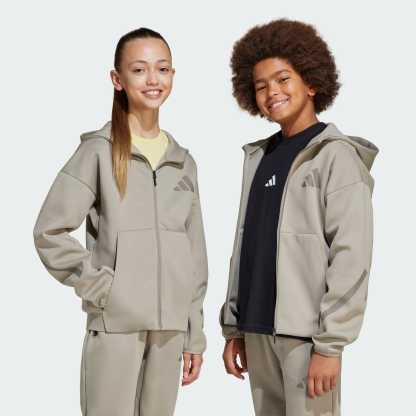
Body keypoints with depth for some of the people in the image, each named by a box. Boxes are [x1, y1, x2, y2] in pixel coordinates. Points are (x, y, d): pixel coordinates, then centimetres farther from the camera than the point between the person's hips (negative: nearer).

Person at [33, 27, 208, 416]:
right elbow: (49, 231, -8)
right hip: (116, 322, -5)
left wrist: (194, 336, 11)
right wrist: (98, 285, -12)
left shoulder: (183, 162, 12)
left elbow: (195, 256, 13)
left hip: (170, 326, 5)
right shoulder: (99, 151, -3)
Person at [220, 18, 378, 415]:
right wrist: (234, 327, 12)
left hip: (306, 333, -6)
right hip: (258, 330, 6)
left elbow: (351, 256, -13)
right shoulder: (259, 157, 14)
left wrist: (331, 343, -18)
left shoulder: (336, 156, -6)